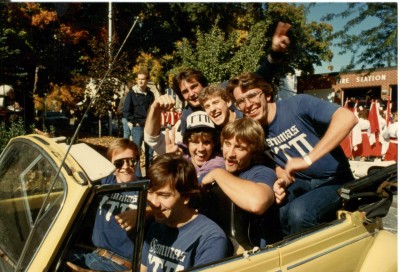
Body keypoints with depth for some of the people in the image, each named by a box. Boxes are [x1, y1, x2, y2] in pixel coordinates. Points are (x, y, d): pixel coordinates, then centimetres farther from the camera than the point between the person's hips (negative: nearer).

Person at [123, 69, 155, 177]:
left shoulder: (150, 94, 10)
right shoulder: (132, 93, -2)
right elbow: (125, 111, -4)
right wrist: (135, 122, -8)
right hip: (137, 127, -4)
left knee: (150, 153, 9)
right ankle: (137, 176, 5)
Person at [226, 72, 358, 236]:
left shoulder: (296, 105, -19)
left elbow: (348, 117, -33)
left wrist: (308, 159, -36)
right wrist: (283, 181, -12)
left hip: (334, 180, -5)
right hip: (302, 182, 5)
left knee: (298, 211, -31)